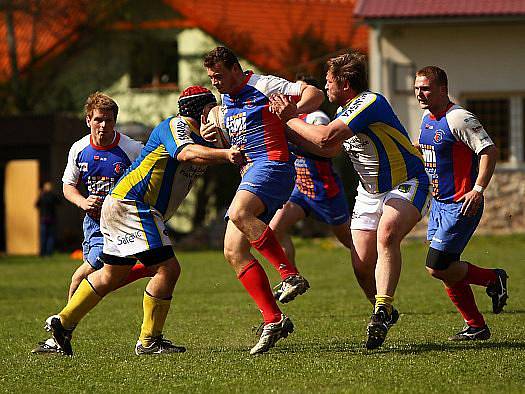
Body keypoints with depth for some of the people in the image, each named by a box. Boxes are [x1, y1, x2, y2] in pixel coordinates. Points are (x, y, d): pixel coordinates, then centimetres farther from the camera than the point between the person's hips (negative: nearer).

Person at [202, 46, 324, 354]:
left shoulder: (262, 86, -4)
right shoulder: (226, 100, 21)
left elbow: (315, 94, -8)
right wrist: (213, 133, 18)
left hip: (272, 164, -9)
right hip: (249, 174, 9)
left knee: (239, 213, -36)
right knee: (233, 251, -5)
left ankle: (291, 275, -30)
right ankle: (273, 320, -8)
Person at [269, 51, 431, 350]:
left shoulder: (371, 102, -23)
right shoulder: (345, 111, 7)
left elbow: (325, 138, -30)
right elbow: (328, 149, 18)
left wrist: (291, 119, -16)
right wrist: (290, 121, 10)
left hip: (407, 184, -9)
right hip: (370, 192, 9)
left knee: (386, 235, -34)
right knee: (363, 262, -1)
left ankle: (382, 310, -38)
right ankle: (385, 312, 23)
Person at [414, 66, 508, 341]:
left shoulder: (458, 119, -17)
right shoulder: (427, 118, 11)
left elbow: (489, 150, -21)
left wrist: (478, 189, -26)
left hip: (462, 205, -9)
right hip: (439, 203, 9)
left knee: (437, 268, -12)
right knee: (447, 271, 7)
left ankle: (493, 279, 7)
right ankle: (476, 327, 16)